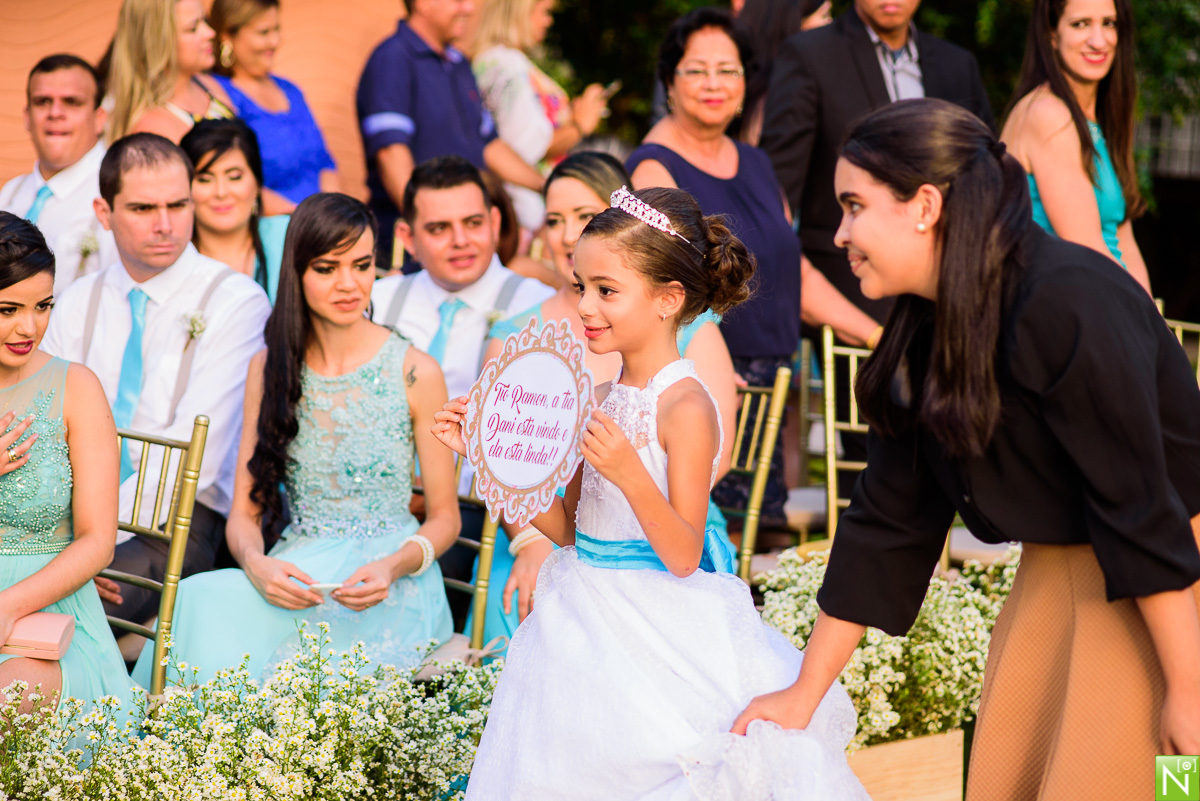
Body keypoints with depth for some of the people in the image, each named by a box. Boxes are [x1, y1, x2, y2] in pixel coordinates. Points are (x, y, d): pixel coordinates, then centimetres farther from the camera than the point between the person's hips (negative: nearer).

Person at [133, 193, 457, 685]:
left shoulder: (415, 373, -2)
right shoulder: (269, 368, 9)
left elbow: (444, 517, 3)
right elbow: (245, 509, 8)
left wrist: (393, 568, -18)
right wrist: (256, 564, -15)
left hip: (389, 592, -3)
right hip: (295, 570, 4)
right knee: (202, 599, -31)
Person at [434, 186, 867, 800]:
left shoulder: (686, 408, -16)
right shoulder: (604, 398, 6)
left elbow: (684, 558, -18)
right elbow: (568, 527, 11)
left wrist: (630, 474, -32)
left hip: (659, 629, -7)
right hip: (586, 623, 7)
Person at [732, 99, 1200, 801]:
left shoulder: (1066, 302, -23)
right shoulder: (924, 331, 3)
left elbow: (1140, 502, -23)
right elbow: (887, 522, 7)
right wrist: (805, 695, 8)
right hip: (1056, 572, 8)